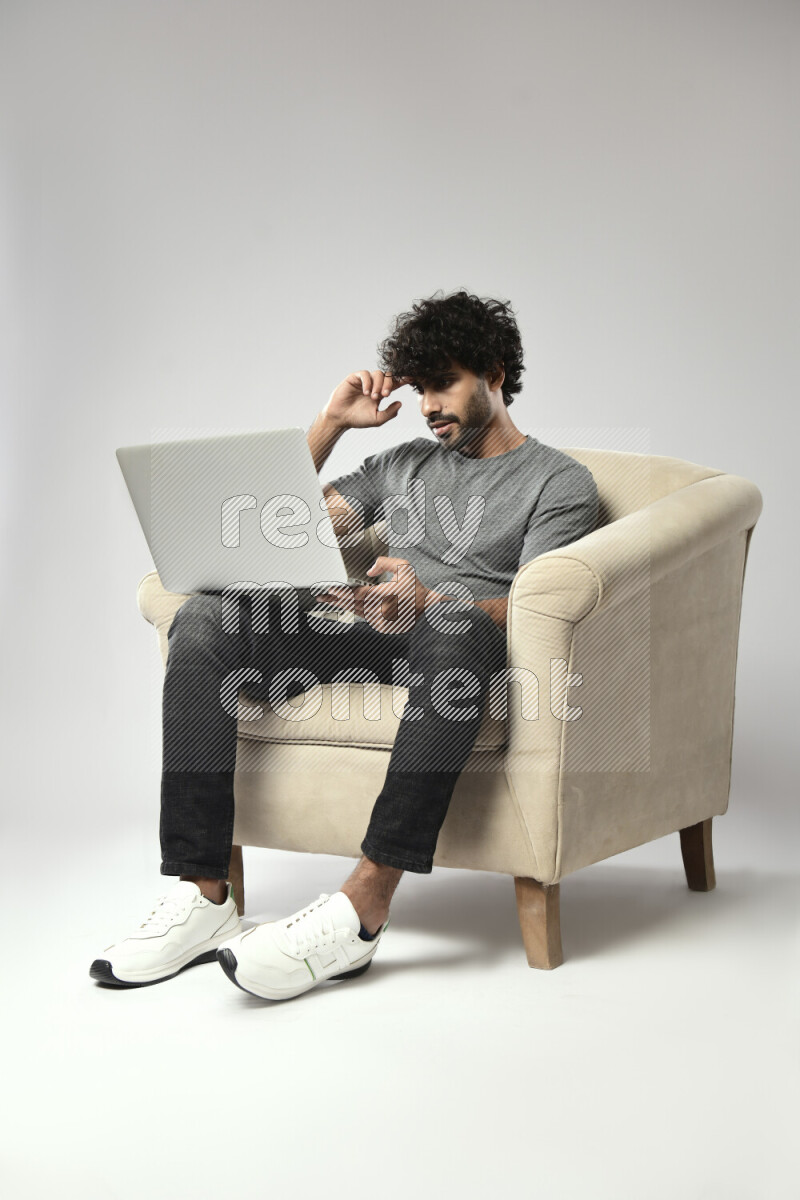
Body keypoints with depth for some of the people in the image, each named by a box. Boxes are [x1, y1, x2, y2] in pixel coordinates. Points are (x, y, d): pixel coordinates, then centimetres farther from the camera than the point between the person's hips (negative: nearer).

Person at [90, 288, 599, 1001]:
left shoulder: (560, 481, 11)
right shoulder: (402, 463, 28)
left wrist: (426, 604, -26)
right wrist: (332, 421, 14)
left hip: (464, 644, -5)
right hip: (365, 640, 5)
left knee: (455, 629, -42)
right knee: (206, 618, -20)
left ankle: (363, 906, -46)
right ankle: (205, 896, -27)